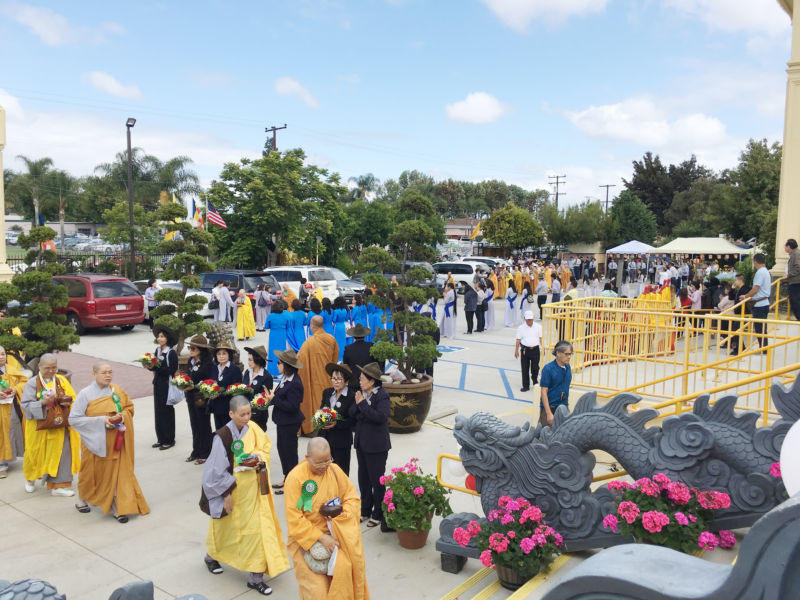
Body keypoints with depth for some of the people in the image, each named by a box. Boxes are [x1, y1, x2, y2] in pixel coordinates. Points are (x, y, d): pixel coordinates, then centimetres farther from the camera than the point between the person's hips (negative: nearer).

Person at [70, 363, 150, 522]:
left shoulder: (117, 390, 1)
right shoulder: (85, 394, -11)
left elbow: (130, 407, 12)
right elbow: (73, 419, -12)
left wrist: (122, 416, -11)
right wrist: (101, 420, -20)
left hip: (115, 442, 2)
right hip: (95, 440, -2)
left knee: (117, 472, -2)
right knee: (92, 473, 14)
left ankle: (118, 508, 4)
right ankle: (82, 500, 41)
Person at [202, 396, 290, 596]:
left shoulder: (253, 429, -6)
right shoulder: (223, 436, -20)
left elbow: (265, 448, 7)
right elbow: (217, 469, -15)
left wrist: (258, 458, -14)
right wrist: (226, 493, -12)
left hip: (253, 489, 4)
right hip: (232, 489, -4)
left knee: (257, 528, 2)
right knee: (226, 527, 17)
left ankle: (255, 576, 12)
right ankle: (211, 556, 49)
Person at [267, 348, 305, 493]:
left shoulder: (295, 384, -25)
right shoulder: (285, 379, 4)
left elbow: (292, 406, -27)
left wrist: (274, 399, -22)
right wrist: (272, 396, -2)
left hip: (290, 423, -10)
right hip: (283, 421, 10)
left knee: (289, 452, 4)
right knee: (281, 449, 19)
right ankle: (287, 479, 34)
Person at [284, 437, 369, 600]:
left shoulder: (334, 470, -1)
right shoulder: (295, 477, -13)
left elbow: (352, 498, 6)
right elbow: (294, 519, -13)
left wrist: (341, 517, -12)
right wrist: (321, 537, -18)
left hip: (333, 533, 3)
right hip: (305, 537, -3)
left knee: (345, 566, -18)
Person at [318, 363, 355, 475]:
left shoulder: (352, 396, -11)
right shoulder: (327, 392, 7)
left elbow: (352, 420, -11)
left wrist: (336, 424, -23)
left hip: (342, 441, -4)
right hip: (325, 437, 4)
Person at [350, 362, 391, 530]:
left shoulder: (382, 396, -16)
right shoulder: (361, 393, 6)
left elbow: (380, 417, -29)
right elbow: (352, 415, 7)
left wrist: (363, 404, -25)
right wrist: (357, 404, -13)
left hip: (376, 446, -8)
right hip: (361, 443, 8)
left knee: (377, 481, 3)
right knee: (363, 478, 18)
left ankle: (378, 514, 17)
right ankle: (365, 510, 33)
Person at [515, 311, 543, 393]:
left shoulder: (538, 327, 2)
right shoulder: (521, 328, 0)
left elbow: (540, 338, 6)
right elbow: (518, 340, 2)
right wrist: (516, 350, 0)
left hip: (535, 350, 0)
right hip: (525, 350, 0)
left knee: (535, 368, 2)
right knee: (525, 369, 3)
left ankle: (535, 380, 32)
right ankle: (526, 386, 13)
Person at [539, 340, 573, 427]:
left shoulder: (567, 367, 5)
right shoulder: (548, 369, -14)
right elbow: (544, 391, -15)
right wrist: (549, 413, -19)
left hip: (563, 407, 6)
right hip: (549, 407, -5)